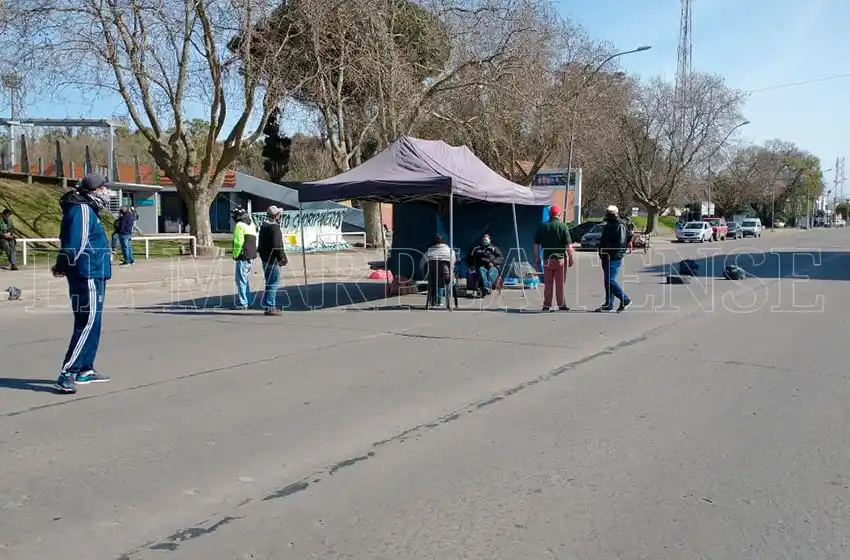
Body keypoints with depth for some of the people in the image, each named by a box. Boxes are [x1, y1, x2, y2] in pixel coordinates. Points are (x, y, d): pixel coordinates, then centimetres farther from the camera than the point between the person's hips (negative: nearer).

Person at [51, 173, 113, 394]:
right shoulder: (82, 210, -14)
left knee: (91, 324, 16)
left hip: (93, 276, 10)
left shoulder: (88, 209, 17)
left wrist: (63, 266, 9)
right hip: (88, 276, -10)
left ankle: (85, 370, 25)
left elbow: (70, 243, 18)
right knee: (87, 324, -11)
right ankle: (67, 375, -9)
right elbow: (75, 245, -21)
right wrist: (63, 267, -8)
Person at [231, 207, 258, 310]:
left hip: (243, 256, -9)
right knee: (245, 279, 19)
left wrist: (235, 255, -7)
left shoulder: (239, 225, -10)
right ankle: (248, 301, 24)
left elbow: (238, 242, -16)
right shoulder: (251, 225, 17)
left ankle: (242, 303, -3)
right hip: (251, 256, 9)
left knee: (241, 280, -4)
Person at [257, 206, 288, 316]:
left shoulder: (263, 226, 15)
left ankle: (270, 305, 23)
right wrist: (282, 258, -13)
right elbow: (277, 246, -21)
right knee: (273, 283, -6)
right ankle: (270, 307, -6)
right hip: (273, 260, -10)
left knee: (270, 283, 17)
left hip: (265, 259, 10)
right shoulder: (274, 227, -16)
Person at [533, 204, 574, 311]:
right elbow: (568, 245, -10)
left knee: (548, 284, 9)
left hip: (547, 259, 3)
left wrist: (537, 259, 13)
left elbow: (536, 245, 6)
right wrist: (571, 259, -2)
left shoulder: (542, 227, 4)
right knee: (560, 284, 4)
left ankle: (546, 305, 12)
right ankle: (561, 305, 7)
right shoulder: (563, 226, -7)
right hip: (560, 259, -3)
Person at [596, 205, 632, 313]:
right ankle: (609, 304, 18)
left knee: (610, 281, -13)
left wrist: (612, 253, -21)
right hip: (606, 258, 10)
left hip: (614, 258, -9)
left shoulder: (620, 226, -11)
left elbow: (621, 243, -19)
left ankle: (625, 300, -3)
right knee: (607, 281, 12)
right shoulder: (608, 226, 17)